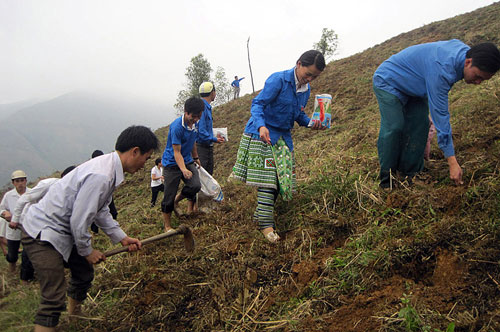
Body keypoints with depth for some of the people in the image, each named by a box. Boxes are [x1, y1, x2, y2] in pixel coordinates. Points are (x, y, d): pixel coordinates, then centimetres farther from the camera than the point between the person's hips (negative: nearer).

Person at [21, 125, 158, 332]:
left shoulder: (109, 169, 2)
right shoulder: (100, 176, -31)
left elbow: (101, 211, 11)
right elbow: (79, 220, -26)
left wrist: (122, 238, 9)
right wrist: (87, 251, -10)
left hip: (64, 230, 10)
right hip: (41, 234, -10)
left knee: (84, 274, 23)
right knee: (54, 297, -11)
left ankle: (74, 315, 48)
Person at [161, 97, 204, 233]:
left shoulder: (195, 123, 0)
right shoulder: (177, 126, -24)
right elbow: (176, 152, -24)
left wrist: (196, 158, 28)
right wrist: (183, 169, -36)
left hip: (187, 160, 6)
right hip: (172, 163, -6)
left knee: (196, 185, -16)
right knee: (169, 196, -3)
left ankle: (176, 201, 13)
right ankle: (167, 225, 15)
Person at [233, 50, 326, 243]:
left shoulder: (306, 89, 7)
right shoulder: (278, 80, -17)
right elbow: (258, 104, -20)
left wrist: (311, 123, -6)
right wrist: (261, 126, -37)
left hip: (283, 136, 7)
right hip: (263, 133, -7)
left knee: (279, 177, 5)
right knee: (267, 177, -12)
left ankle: (261, 215, 18)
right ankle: (266, 223, -10)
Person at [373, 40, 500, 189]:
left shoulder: (463, 50, -12)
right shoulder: (441, 70, -40)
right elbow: (440, 115, -38)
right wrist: (452, 162, -36)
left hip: (412, 85, 9)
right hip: (388, 81, -9)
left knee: (419, 125, -3)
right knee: (393, 127, -20)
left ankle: (409, 171, 4)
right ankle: (387, 177, -10)